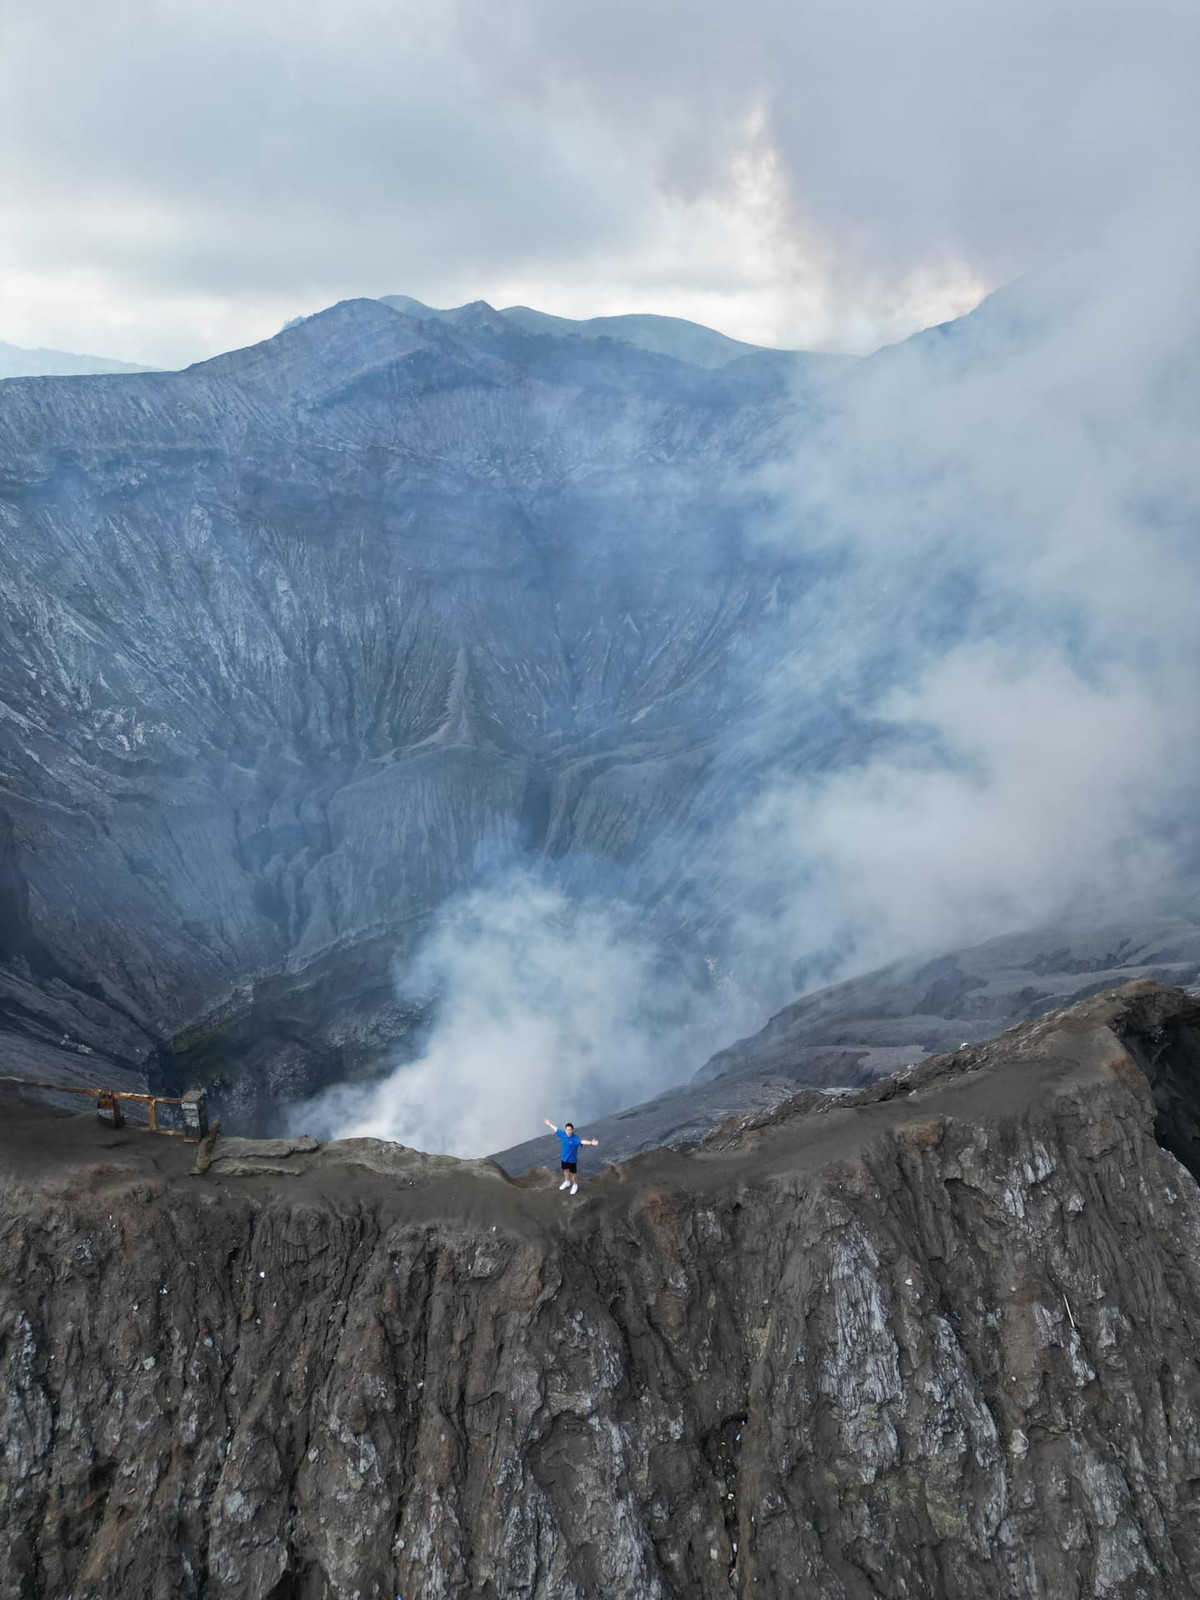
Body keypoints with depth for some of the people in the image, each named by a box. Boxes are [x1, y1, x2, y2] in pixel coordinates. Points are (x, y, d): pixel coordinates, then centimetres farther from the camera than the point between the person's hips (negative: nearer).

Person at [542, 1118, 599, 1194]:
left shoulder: (575, 1138, -31)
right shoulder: (563, 1134, -14)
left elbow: (582, 1141, -49)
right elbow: (556, 1129, 3)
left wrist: (591, 1142, -69)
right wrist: (549, 1123, 18)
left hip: (572, 1159, -5)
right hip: (564, 1158, 5)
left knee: (573, 1173, 11)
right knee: (566, 1170, 26)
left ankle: (575, 1185, 37)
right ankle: (567, 1182, 51)